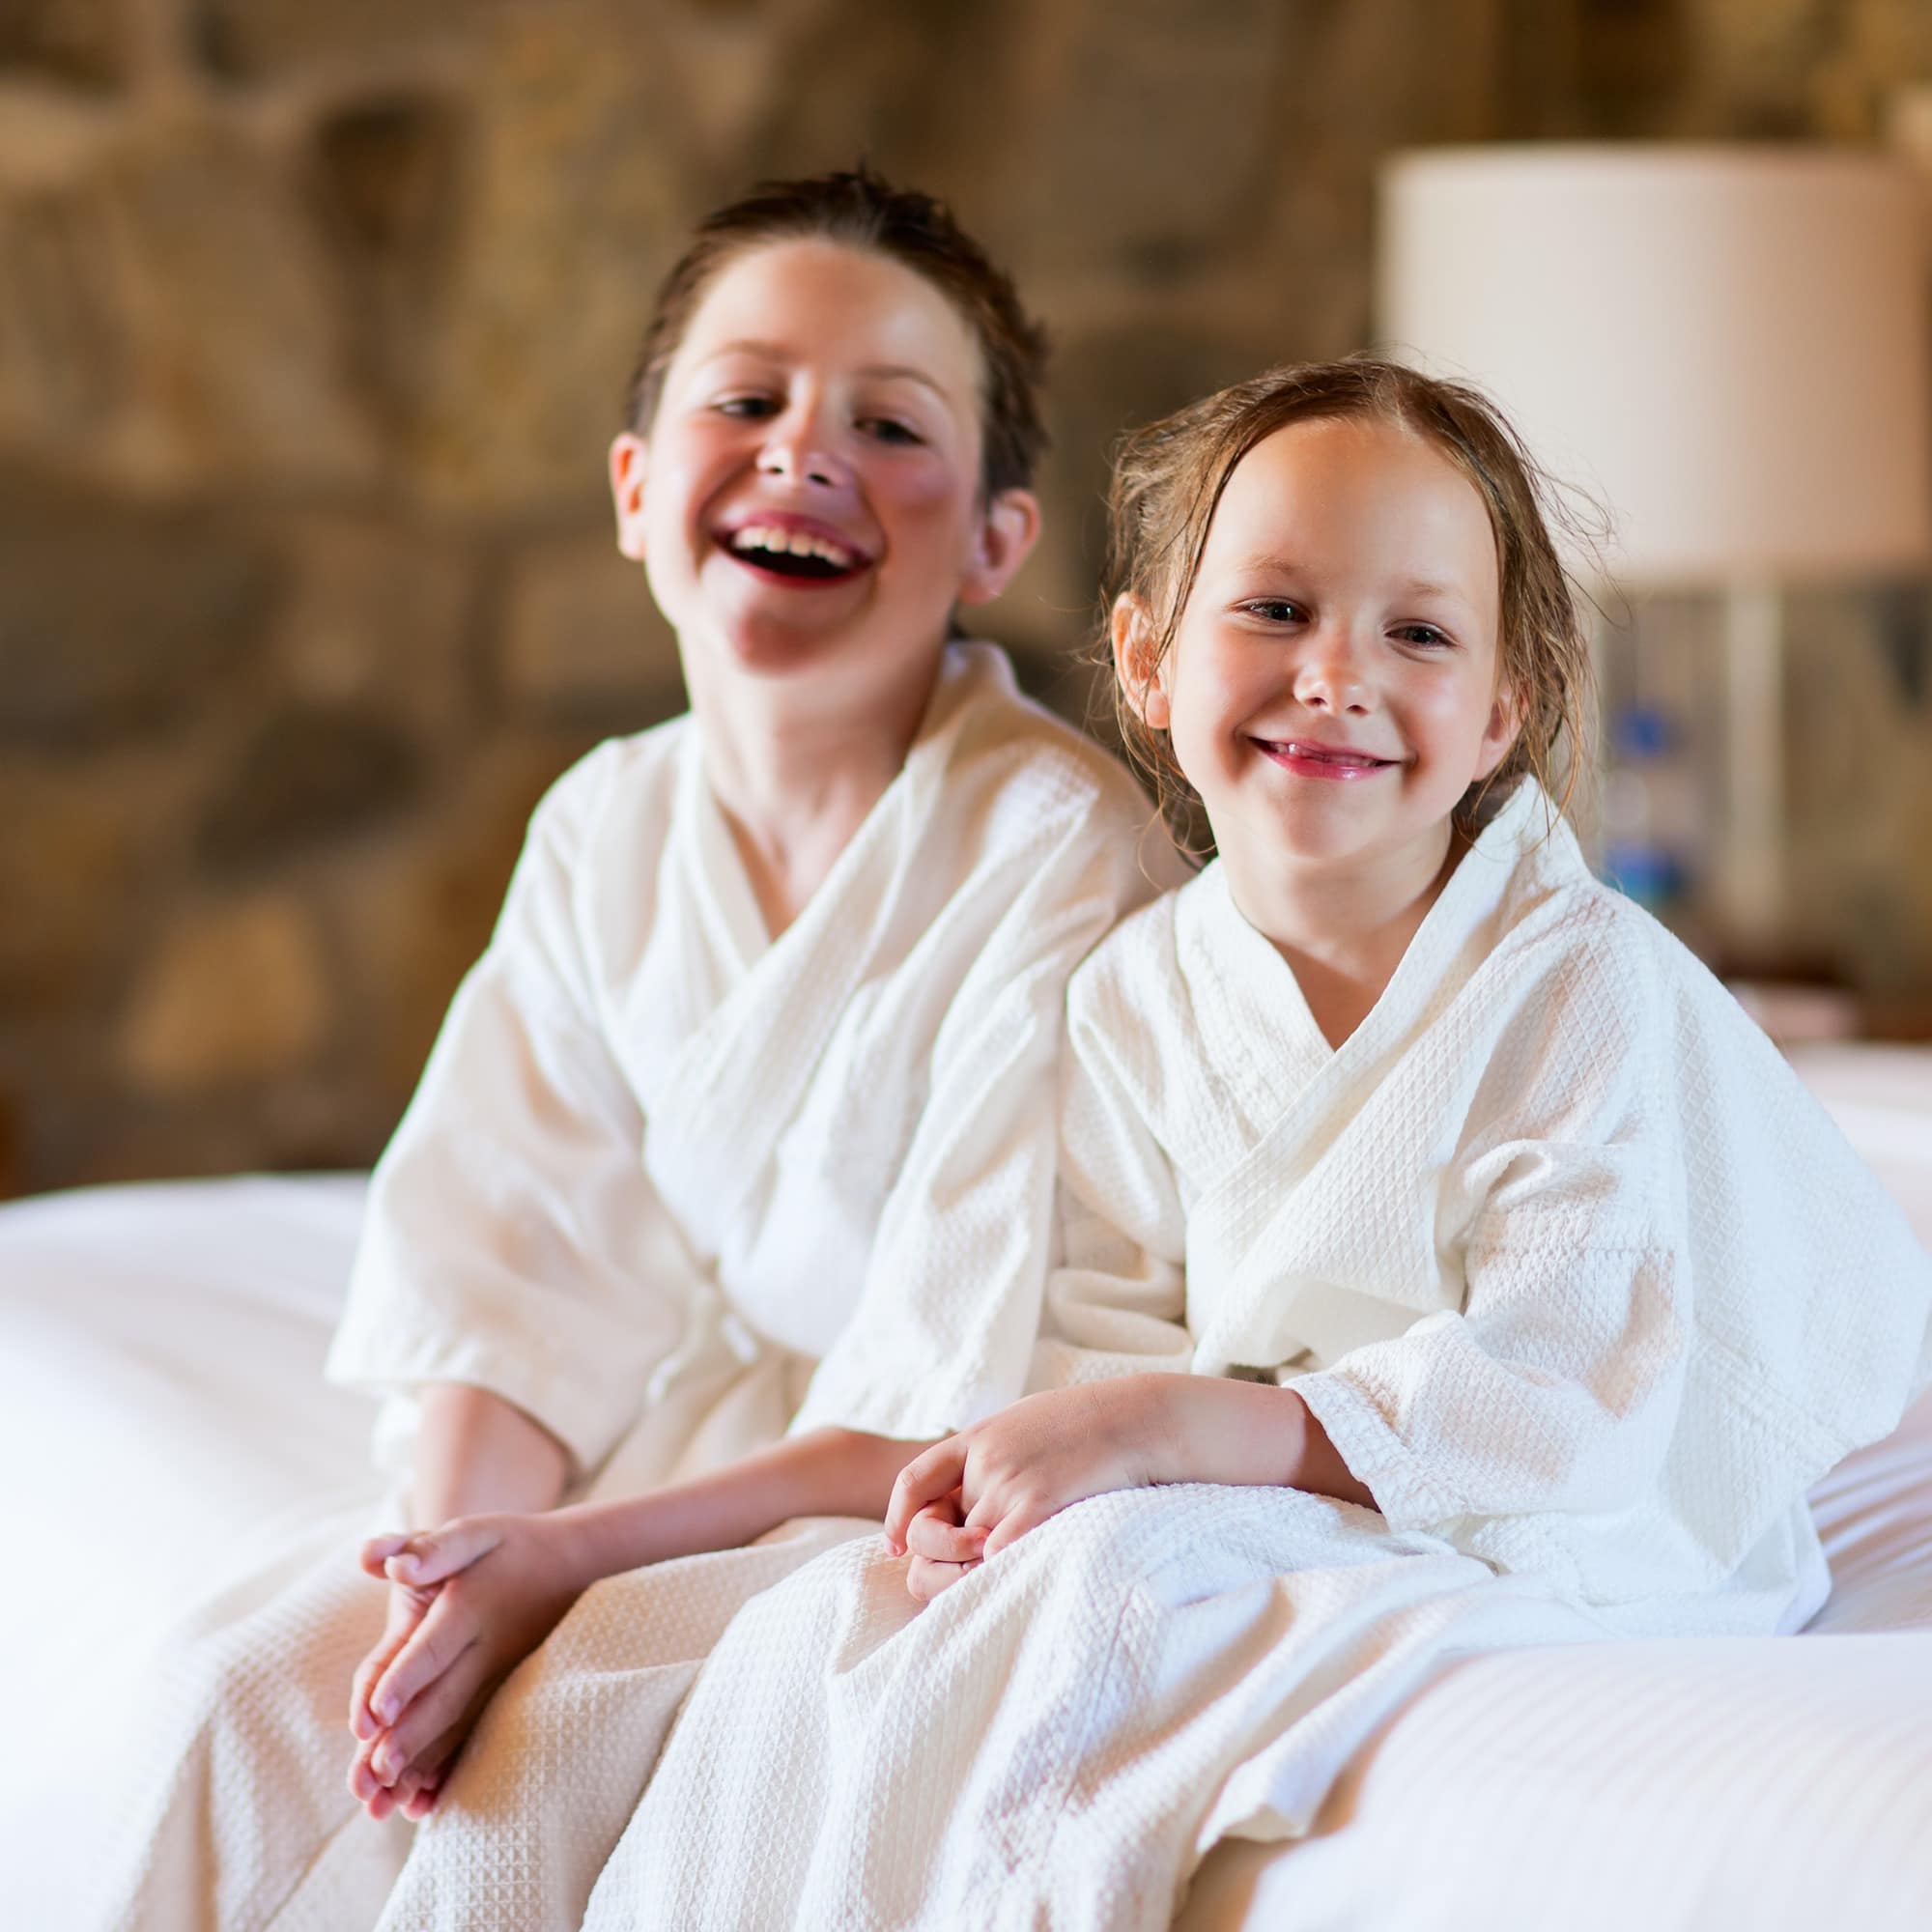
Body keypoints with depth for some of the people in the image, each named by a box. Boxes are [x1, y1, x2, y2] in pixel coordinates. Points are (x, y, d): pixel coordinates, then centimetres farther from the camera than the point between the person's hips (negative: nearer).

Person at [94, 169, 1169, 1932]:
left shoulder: (1061, 842, -17)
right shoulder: (607, 829, 4)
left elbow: (966, 1391, -21)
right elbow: (507, 1261, 1)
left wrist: (566, 1564, -26)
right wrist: (466, 1545, -19)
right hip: (671, 1443, 6)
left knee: (544, 1755, -28)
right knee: (257, 1696, -12)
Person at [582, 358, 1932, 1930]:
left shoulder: (1589, 988, -13)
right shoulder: (1139, 994, 6)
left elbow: (1561, 1403, -20)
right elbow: (1119, 1338, 7)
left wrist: (1178, 1426, -25)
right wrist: (1013, 1463, -17)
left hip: (1543, 1555, -6)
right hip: (1258, 1515, 6)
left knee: (1101, 1595, -30)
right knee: (821, 1637, -13)